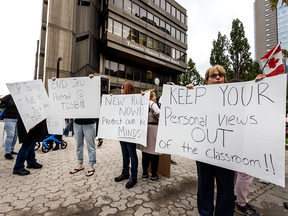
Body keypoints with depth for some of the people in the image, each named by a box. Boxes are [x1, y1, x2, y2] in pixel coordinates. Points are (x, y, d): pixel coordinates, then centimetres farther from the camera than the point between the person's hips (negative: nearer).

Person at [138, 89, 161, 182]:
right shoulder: (152, 103, -9)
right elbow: (159, 114, -22)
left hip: (144, 129, 8)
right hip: (153, 129, -7)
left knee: (145, 153, 15)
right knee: (154, 154, 5)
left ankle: (144, 174, 27)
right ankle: (154, 176, 17)